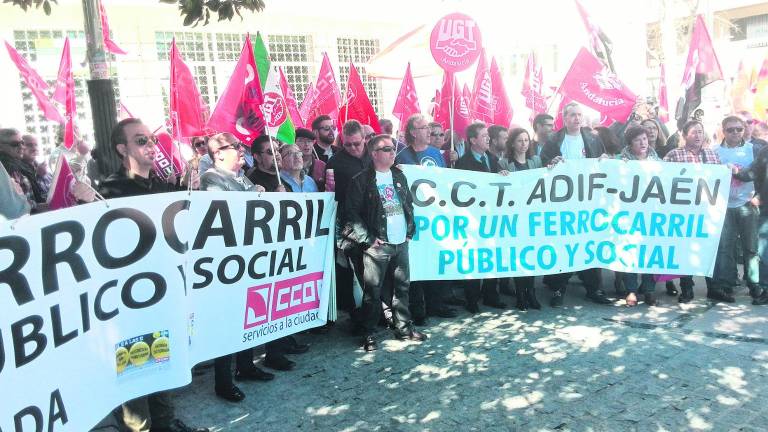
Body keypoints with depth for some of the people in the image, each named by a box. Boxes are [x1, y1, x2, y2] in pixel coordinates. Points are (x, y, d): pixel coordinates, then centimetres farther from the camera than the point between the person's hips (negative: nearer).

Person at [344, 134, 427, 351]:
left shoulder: (399, 176, 13)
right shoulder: (362, 180, -7)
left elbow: (409, 204, 21)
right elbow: (351, 212, -10)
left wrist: (410, 231, 13)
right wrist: (368, 239, -11)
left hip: (401, 242, 6)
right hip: (378, 244, -6)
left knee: (402, 285, 13)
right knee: (373, 290, -1)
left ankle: (403, 327, 25)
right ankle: (369, 333, 9)